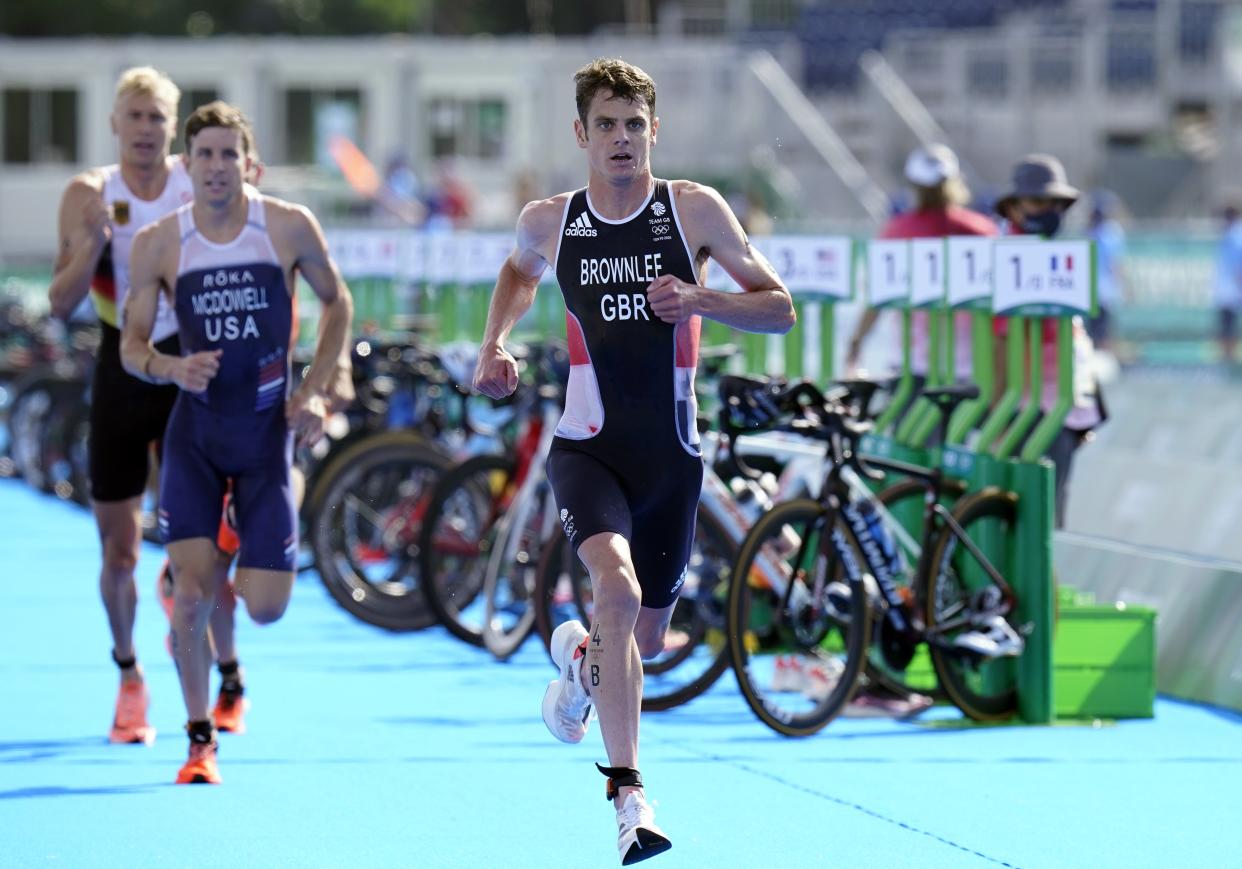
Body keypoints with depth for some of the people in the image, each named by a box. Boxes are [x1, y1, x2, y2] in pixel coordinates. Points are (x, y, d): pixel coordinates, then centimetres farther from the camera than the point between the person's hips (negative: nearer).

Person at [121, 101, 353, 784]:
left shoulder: (289, 227, -7)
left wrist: (316, 391, 0)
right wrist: (172, 367, -22)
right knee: (190, 594, -12)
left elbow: (337, 301, 9)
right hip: (195, 430, 0)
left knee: (266, 607, -5)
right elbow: (131, 345, 0)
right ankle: (200, 740, 7)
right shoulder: (158, 244, -6)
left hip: (268, 429, 0)